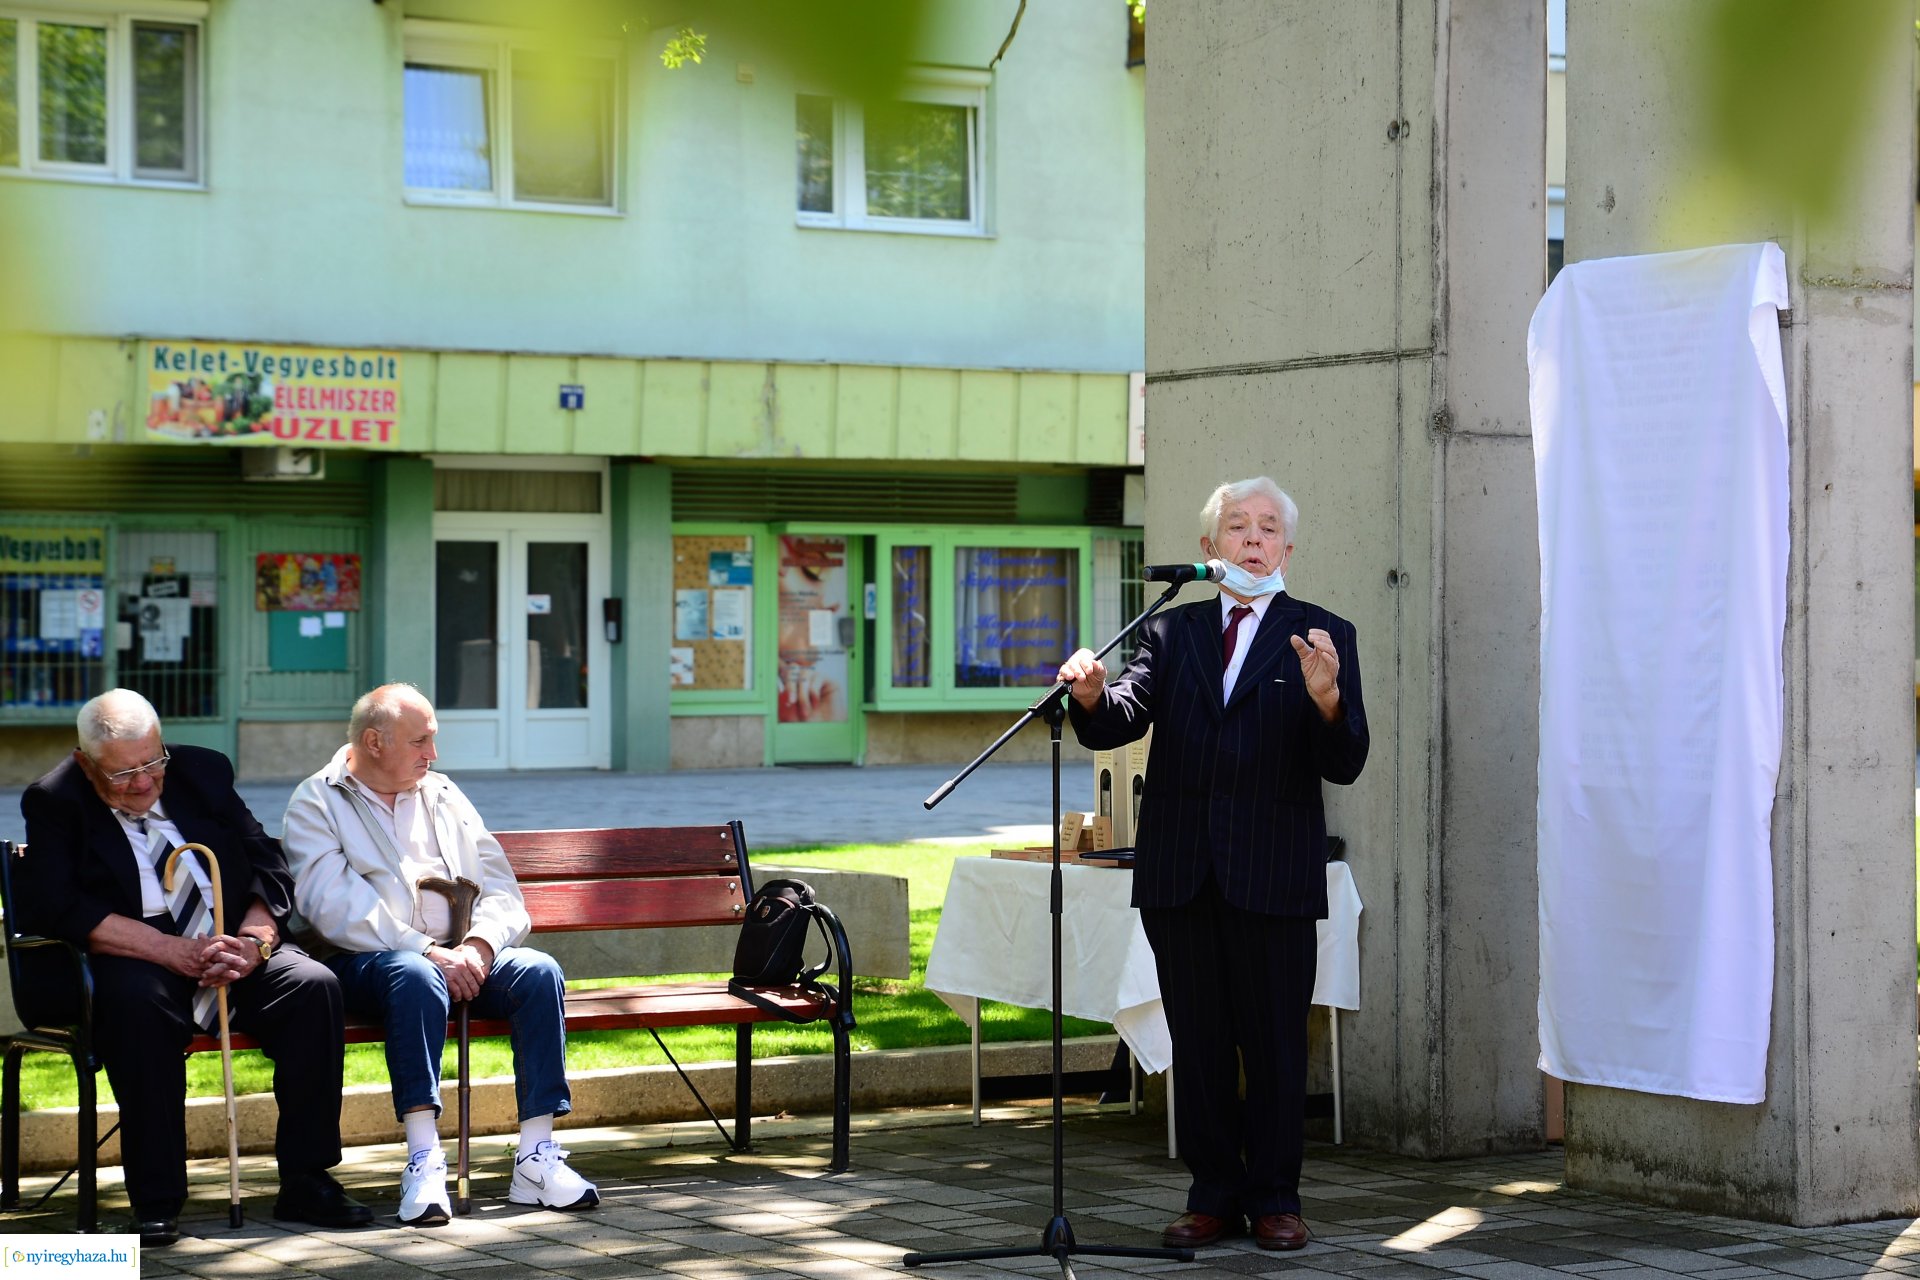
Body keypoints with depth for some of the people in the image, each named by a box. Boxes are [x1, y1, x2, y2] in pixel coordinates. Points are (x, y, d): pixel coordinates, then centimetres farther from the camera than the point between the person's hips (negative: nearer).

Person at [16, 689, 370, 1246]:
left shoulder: (203, 772, 9)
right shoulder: (55, 802, -2)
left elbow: (270, 868, 7)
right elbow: (55, 908, -16)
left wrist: (254, 941, -15)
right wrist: (173, 951, -24)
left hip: (234, 952, 4)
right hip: (130, 961, -4)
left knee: (314, 985, -22)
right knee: (137, 999, -37)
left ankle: (305, 1182, -15)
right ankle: (156, 1201, -29)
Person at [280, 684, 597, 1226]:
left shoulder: (443, 796, 20)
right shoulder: (315, 804, 4)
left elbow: (502, 890, 12)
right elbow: (335, 908, -12)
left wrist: (478, 945, -11)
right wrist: (429, 952, -21)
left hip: (460, 957, 5)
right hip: (365, 961, -5)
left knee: (538, 971, -22)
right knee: (416, 976, -37)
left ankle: (537, 1156, -26)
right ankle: (424, 1161, -40)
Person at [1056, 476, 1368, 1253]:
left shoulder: (1322, 637, 4)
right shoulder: (1170, 632, 12)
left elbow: (1345, 764, -4)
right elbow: (1120, 722, -1)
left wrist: (1326, 700, -24)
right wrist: (1093, 696, -24)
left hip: (1272, 875, -2)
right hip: (1180, 871, 3)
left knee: (1276, 1043, 3)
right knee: (1198, 1043, 9)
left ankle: (1274, 1200, 14)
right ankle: (1214, 1195, 19)